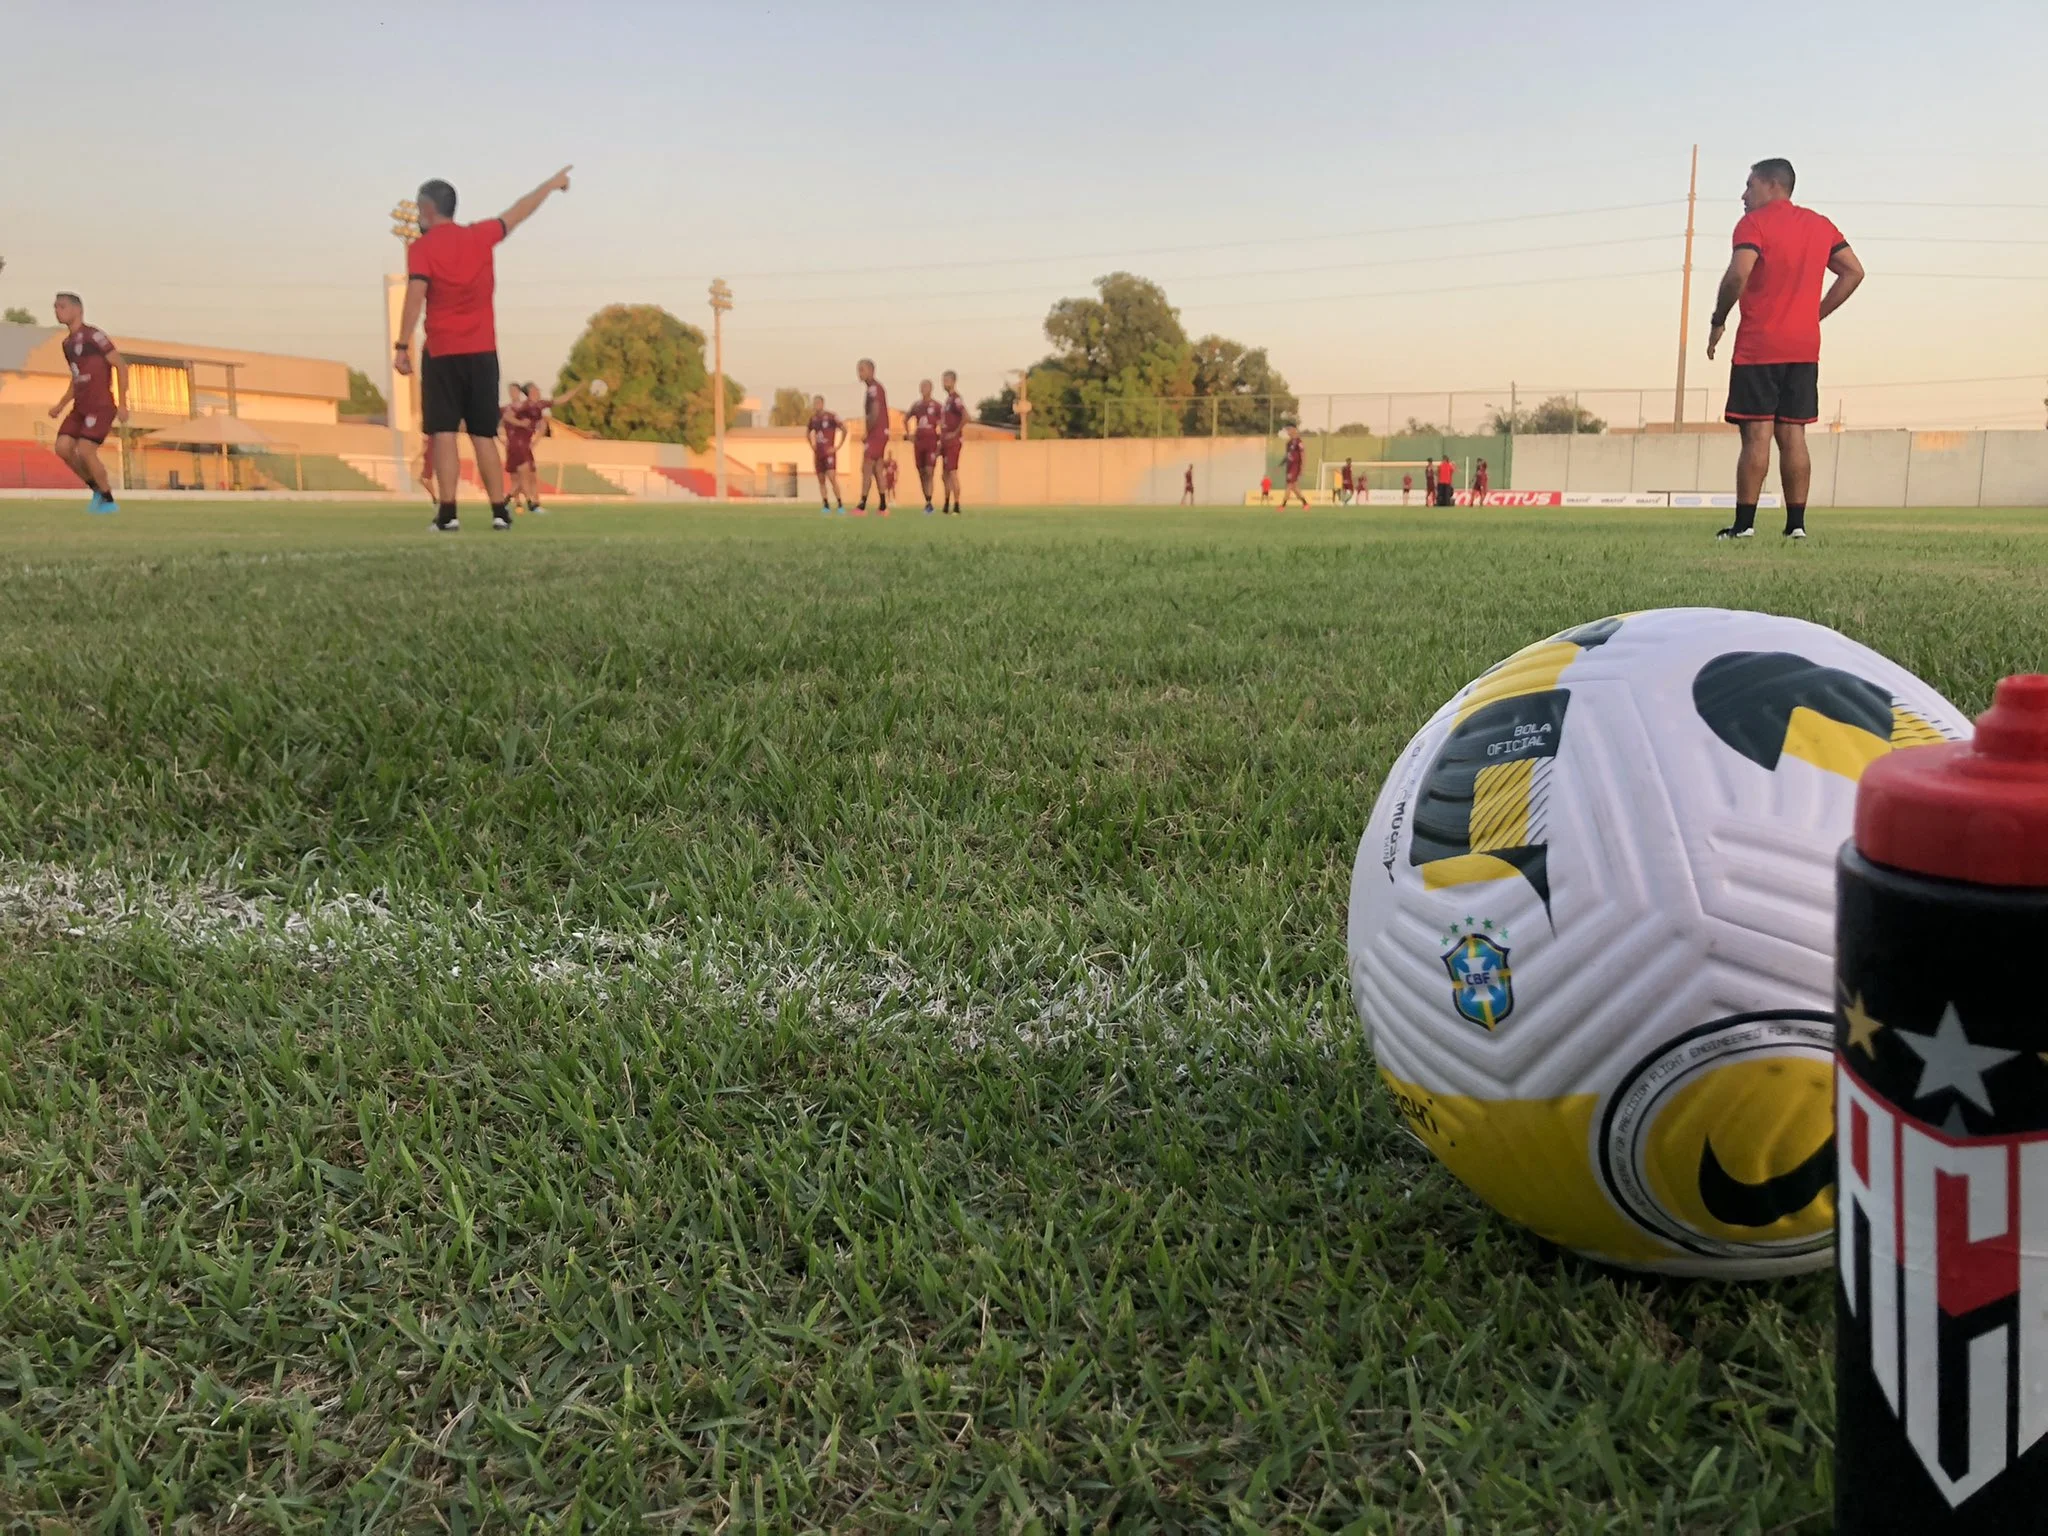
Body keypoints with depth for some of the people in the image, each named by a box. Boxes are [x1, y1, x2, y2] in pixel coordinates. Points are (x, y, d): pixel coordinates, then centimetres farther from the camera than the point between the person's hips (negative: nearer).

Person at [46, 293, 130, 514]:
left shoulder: (93, 336, -8)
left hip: (101, 405, -8)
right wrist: (60, 406, 17)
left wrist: (122, 404, -14)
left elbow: (121, 366, -10)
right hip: (81, 406, 8)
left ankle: (109, 500, -2)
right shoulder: (68, 343, 17)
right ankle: (97, 489, 11)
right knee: (63, 448, -5)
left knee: (85, 450, -16)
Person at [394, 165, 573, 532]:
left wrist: (402, 346, -15)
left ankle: (448, 513, -12)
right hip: (483, 352, 3)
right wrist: (552, 183, 34)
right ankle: (499, 511, 6)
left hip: (442, 354, -3)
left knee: (444, 434, -4)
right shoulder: (480, 237, 7)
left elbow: (415, 295, -14)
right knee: (484, 435, 9)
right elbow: (519, 213, 20)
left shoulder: (422, 248, -3)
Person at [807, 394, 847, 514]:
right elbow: (807, 432, 29)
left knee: (832, 478, -17)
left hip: (829, 452, -6)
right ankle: (826, 506, 6)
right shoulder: (813, 418, 10)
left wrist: (837, 447, -12)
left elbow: (844, 430, -12)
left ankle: (840, 505, -12)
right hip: (818, 453, 7)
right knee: (821, 480, 4)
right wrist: (812, 444, 15)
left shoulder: (830, 417, -9)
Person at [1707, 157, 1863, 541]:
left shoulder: (1754, 224, -5)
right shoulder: (1820, 226, 15)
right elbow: (1854, 271, 14)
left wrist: (1718, 322, -8)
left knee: (1756, 434, -7)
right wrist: (1816, 314, 15)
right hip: (1805, 347, 6)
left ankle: (1744, 523, -9)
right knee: (1793, 435, 6)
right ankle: (1796, 523, 5)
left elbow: (1738, 274, -19)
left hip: (1758, 347, -6)